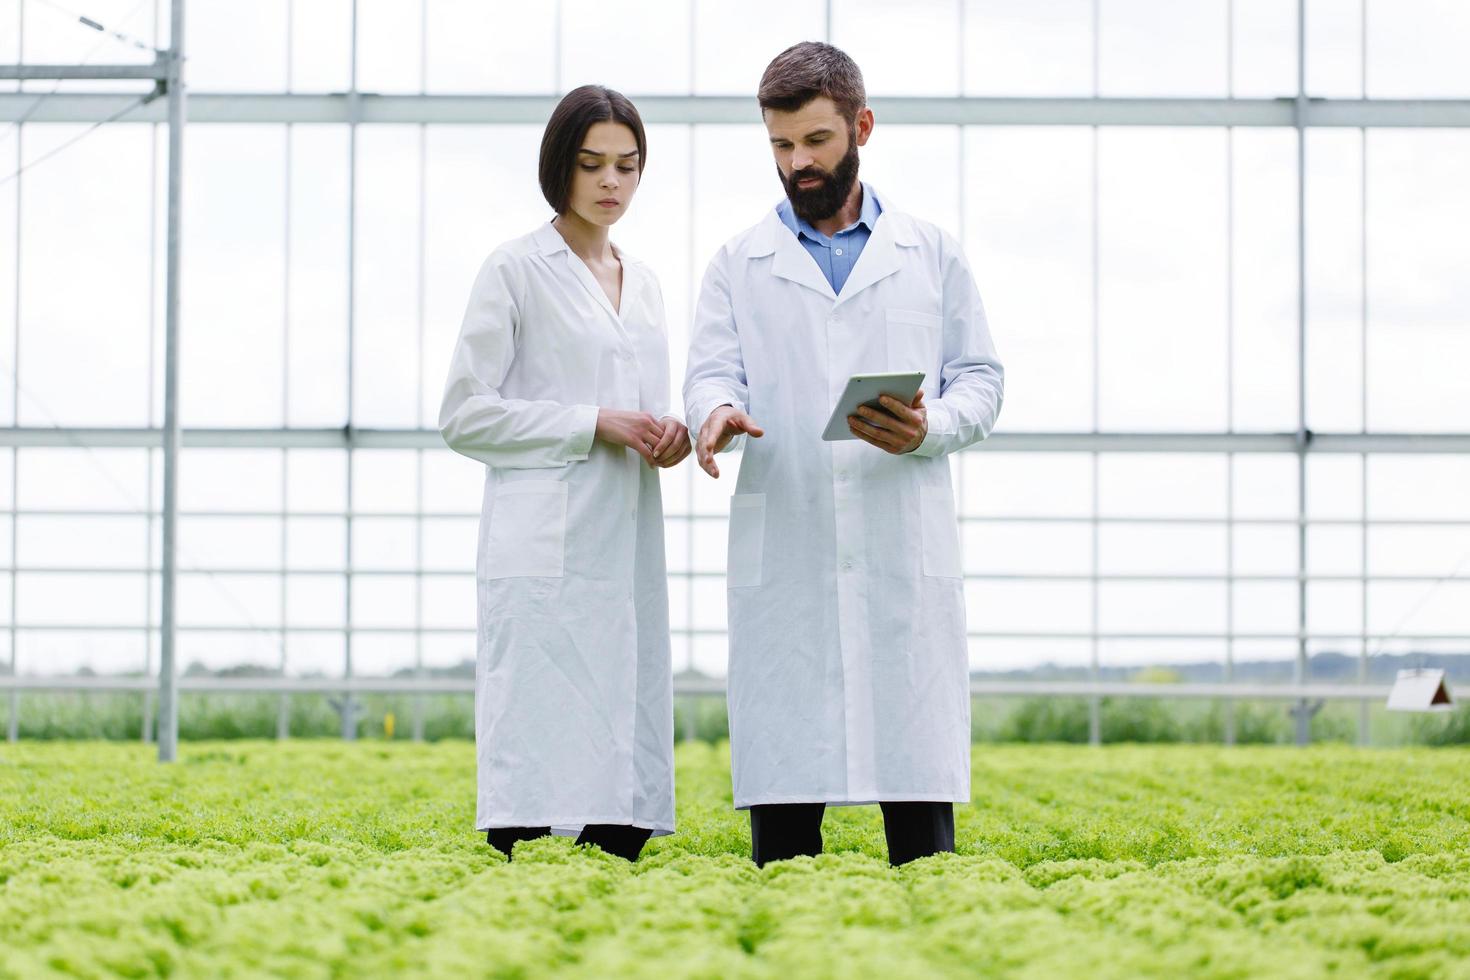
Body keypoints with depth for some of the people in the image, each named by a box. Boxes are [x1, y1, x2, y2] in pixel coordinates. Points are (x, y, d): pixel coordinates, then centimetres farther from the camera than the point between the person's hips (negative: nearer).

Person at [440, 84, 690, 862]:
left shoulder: (642, 283, 19)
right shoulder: (517, 271, 0)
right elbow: (464, 416, -5)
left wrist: (668, 436, 2)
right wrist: (595, 423, -12)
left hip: (627, 550, 6)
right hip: (546, 553, -6)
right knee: (538, 767, -11)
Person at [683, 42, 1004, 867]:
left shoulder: (933, 254, 15)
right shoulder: (740, 265, 15)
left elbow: (982, 381, 13)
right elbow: (711, 370, 4)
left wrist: (931, 427, -10)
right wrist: (717, 412, -21)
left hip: (905, 555, 0)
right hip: (784, 559, 0)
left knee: (919, 767, -6)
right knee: (782, 769, -4)